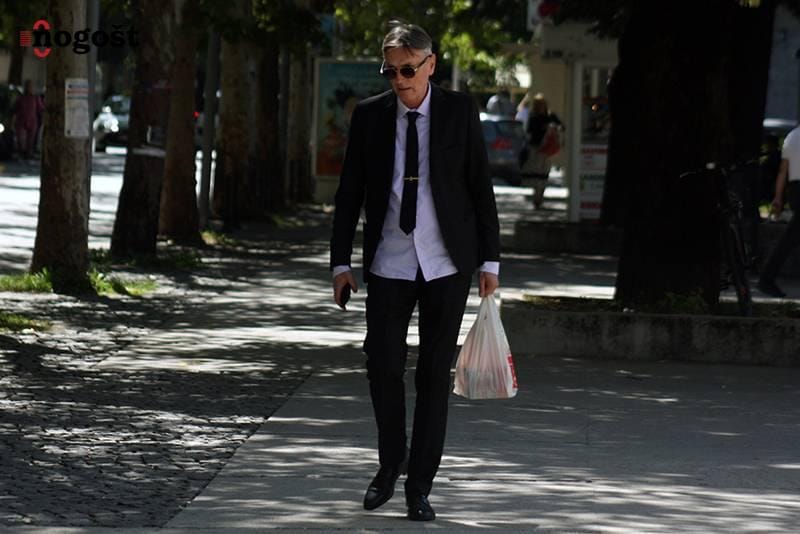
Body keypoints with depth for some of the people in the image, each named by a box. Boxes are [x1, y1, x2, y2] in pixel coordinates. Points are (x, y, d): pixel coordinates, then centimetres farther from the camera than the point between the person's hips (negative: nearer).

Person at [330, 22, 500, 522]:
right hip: (389, 263, 1)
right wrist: (342, 262, 2)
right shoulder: (369, 116, 2)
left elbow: (481, 187, 1)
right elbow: (350, 193, 6)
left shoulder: (460, 111, -1)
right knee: (383, 365, -2)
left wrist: (490, 260, -2)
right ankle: (391, 462, 21)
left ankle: (420, 484, 9)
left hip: (447, 264, -1)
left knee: (435, 373, 2)